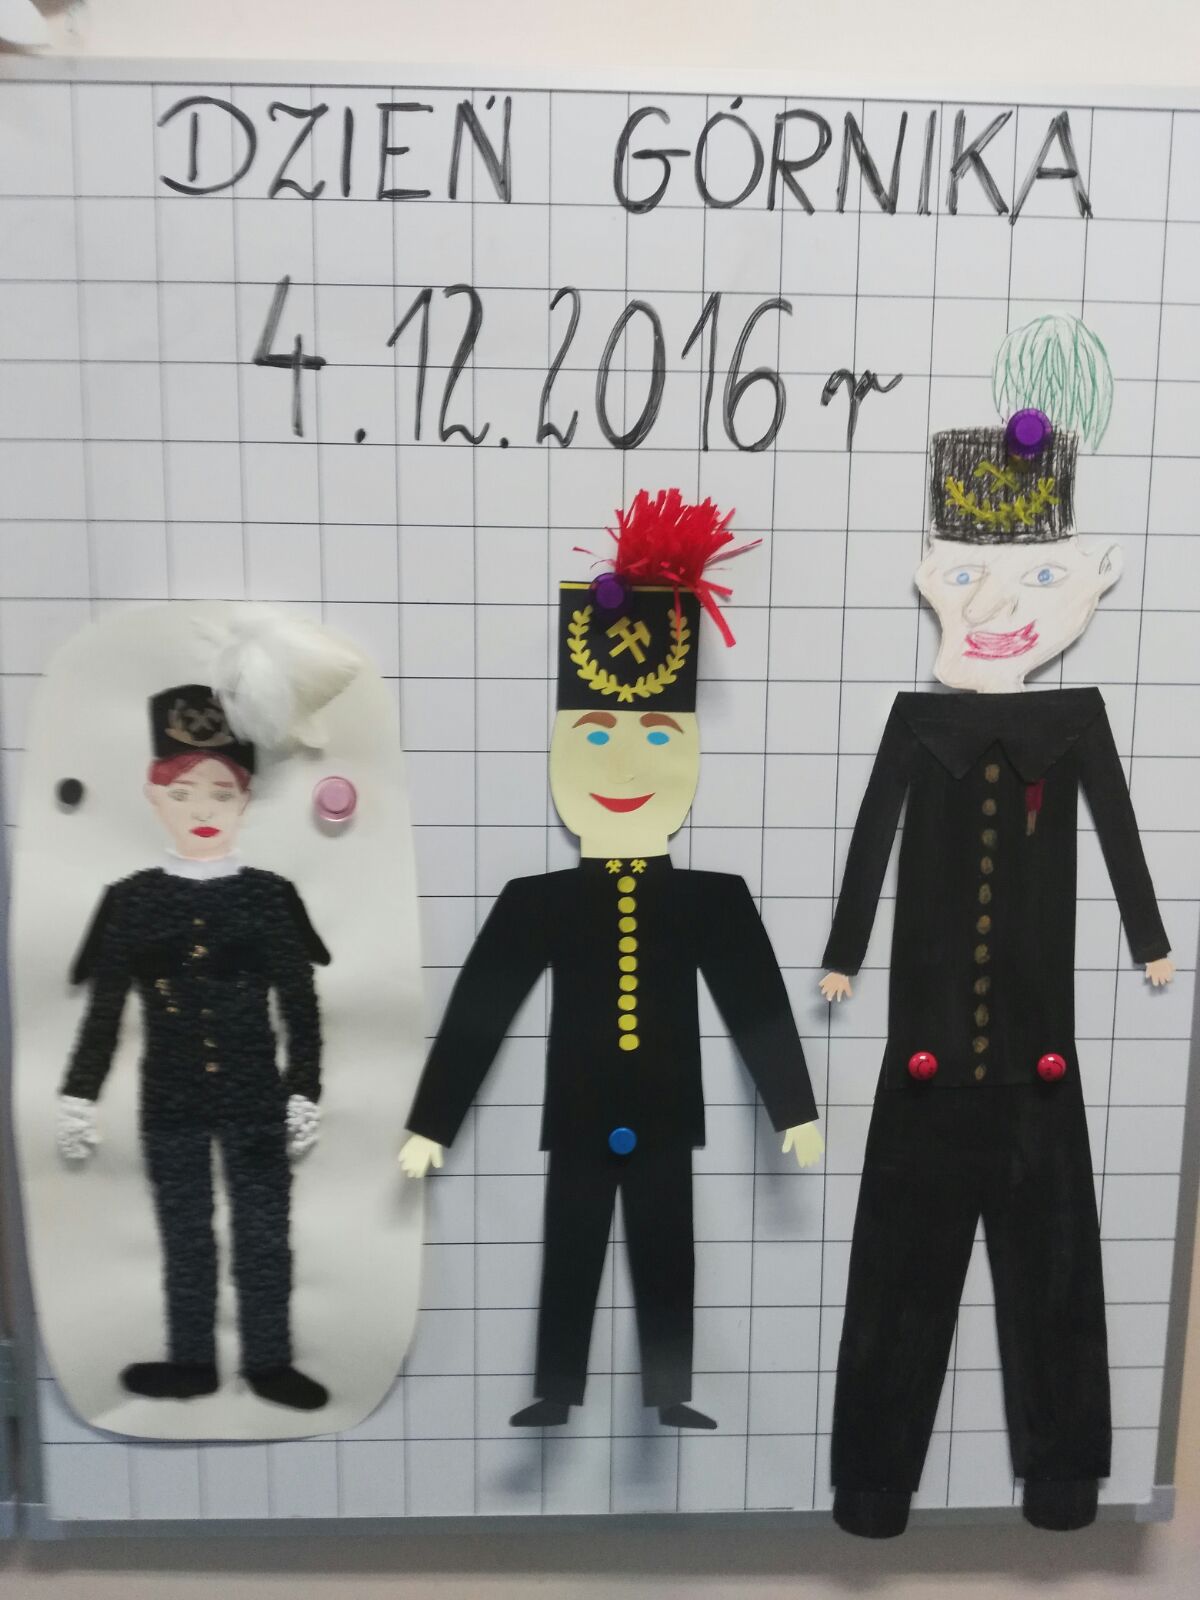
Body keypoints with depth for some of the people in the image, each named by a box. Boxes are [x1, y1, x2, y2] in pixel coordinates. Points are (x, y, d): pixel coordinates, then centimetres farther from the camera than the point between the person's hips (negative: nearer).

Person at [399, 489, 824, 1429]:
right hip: (578, 1118, 0)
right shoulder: (535, 902, -8)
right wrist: (430, 1125, -3)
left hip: (666, 1115, 0)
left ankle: (670, 1390, 32)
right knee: (570, 1256, 12)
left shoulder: (715, 900, -6)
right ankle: (556, 1391, 31)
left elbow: (759, 1005, -1)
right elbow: (479, 1010, -5)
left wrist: (796, 1108, 1)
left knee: (665, 1254, 13)